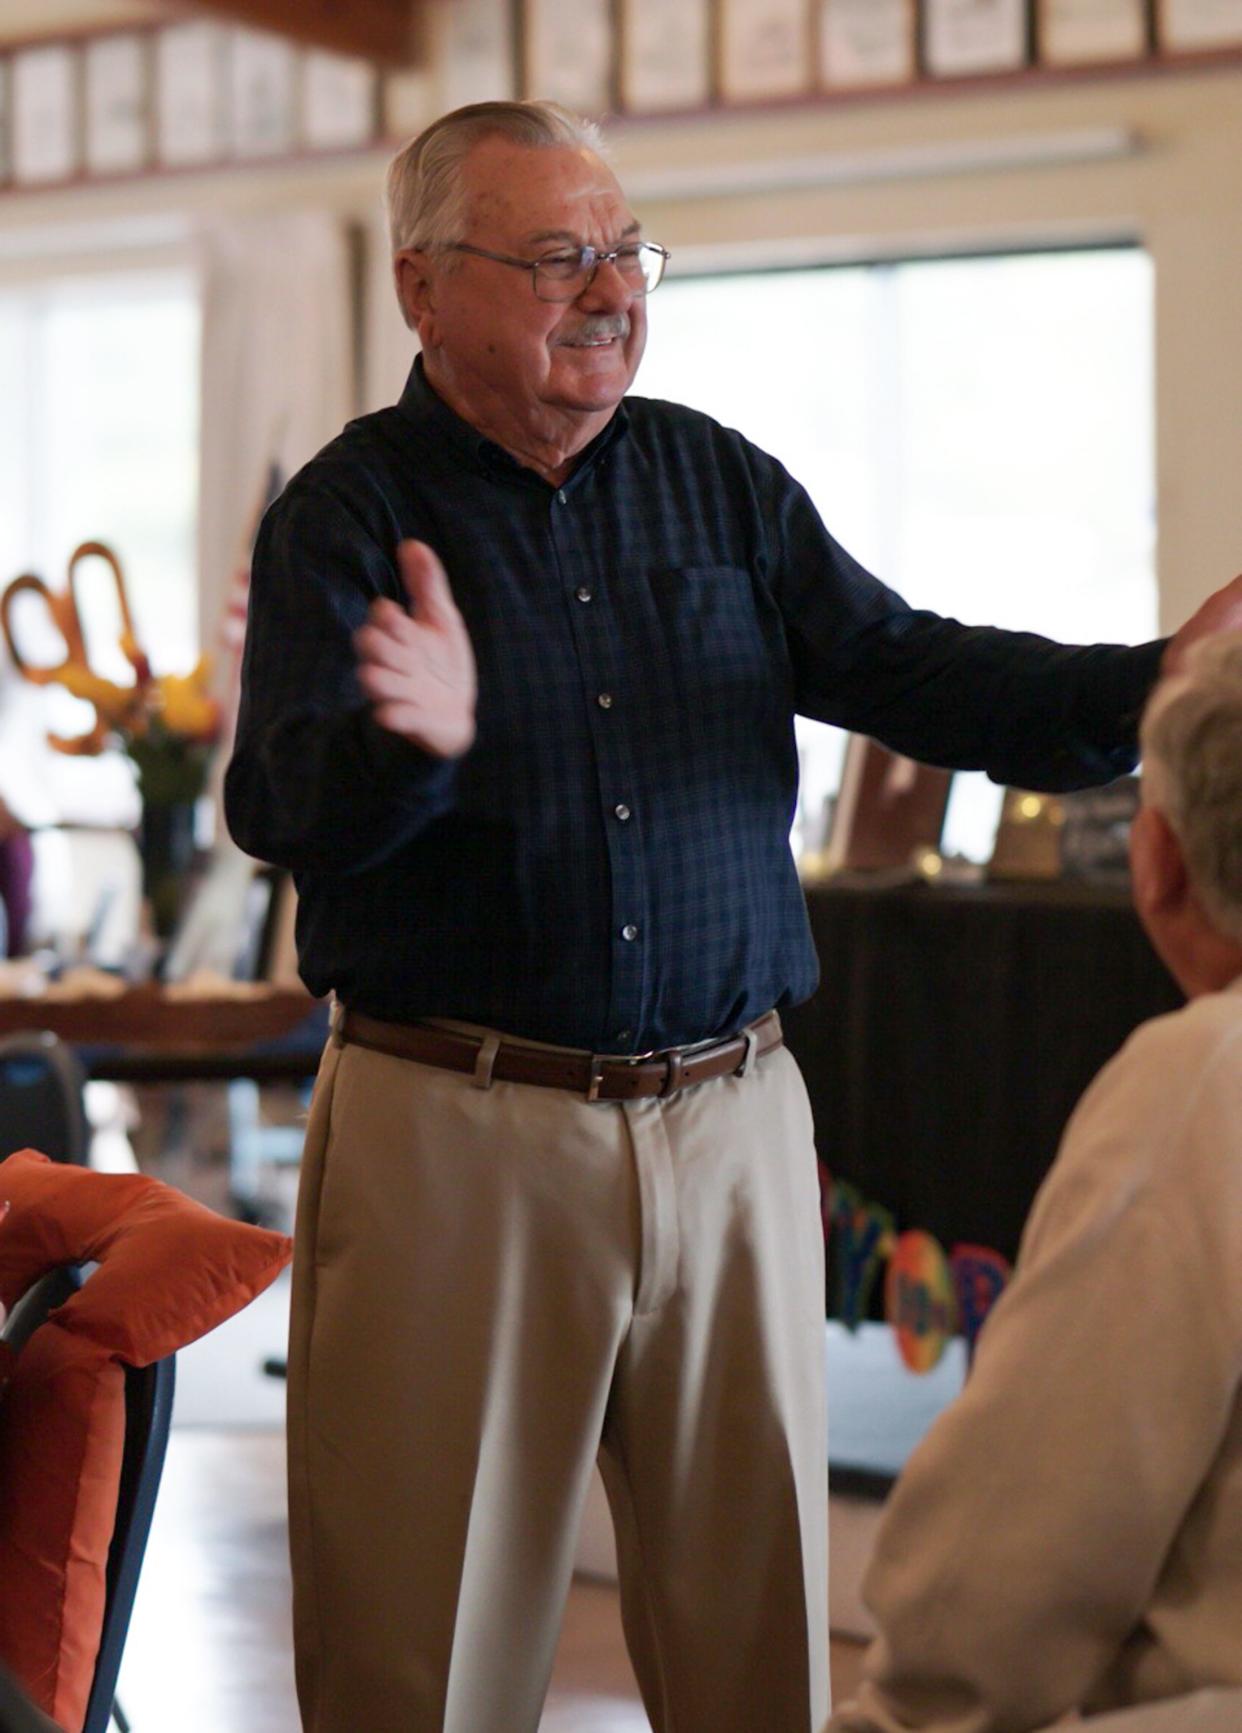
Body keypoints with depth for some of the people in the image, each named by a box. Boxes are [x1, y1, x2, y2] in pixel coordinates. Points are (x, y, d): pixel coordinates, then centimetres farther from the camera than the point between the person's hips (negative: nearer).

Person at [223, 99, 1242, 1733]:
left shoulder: (720, 481, 11)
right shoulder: (353, 512, -3)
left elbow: (901, 666, 4)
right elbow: (283, 806, -16)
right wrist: (410, 744, -39)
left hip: (731, 1119, 4)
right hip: (453, 1127, -4)